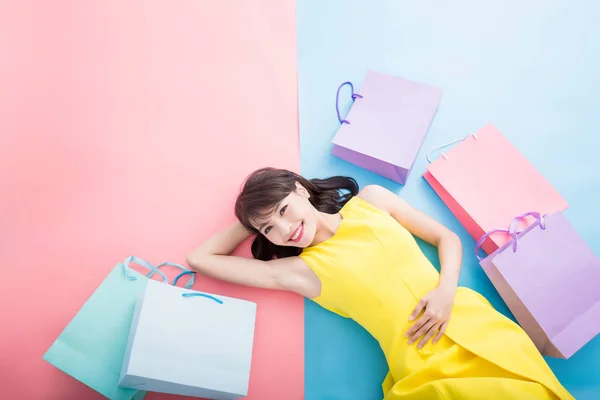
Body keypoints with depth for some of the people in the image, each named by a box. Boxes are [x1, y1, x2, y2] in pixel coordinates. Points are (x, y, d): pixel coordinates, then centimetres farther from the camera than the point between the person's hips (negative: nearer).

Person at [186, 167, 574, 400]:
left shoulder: (370, 199, 8)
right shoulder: (300, 270, 2)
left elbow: (448, 237, 12)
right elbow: (199, 259, 5)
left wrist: (446, 290, -6)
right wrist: (254, 223, 12)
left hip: (476, 325, 3)